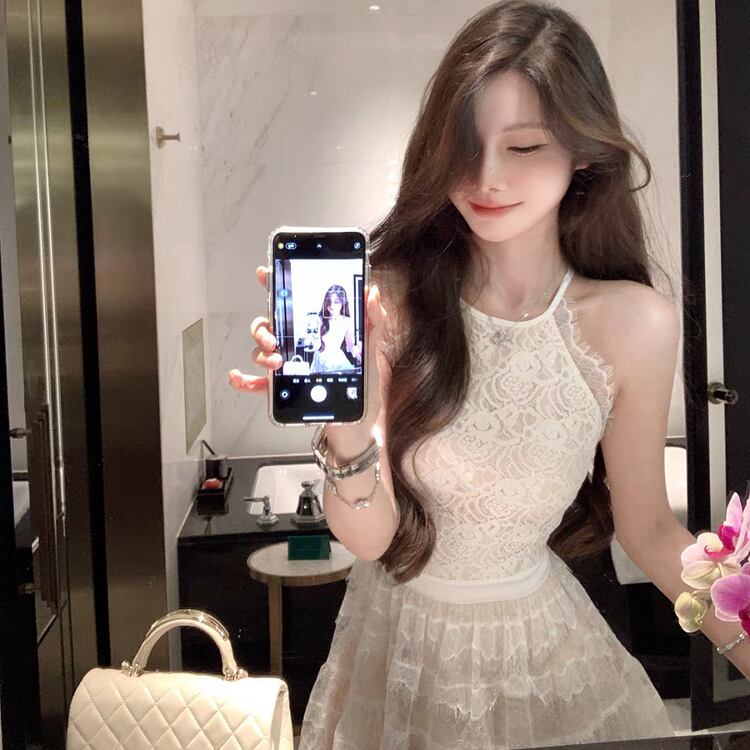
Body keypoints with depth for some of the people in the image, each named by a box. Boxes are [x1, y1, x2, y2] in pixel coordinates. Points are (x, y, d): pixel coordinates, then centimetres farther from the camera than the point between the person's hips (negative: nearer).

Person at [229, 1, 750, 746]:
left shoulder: (634, 324, -18)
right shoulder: (389, 299, -18)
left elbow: (647, 527, -5)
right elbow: (369, 538, -20)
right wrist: (348, 434, -39)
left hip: (542, 651, 0)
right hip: (397, 649, 0)